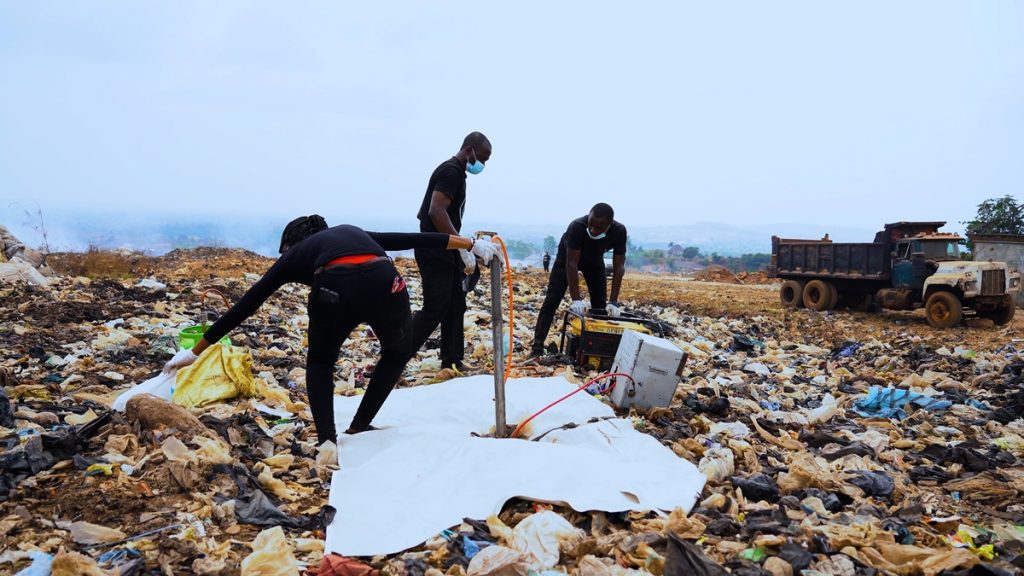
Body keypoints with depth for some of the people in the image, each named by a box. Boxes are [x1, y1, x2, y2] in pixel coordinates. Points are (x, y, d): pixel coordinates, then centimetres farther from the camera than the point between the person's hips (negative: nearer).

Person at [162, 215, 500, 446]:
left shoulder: (294, 255, 31)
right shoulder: (352, 233, 38)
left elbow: (245, 306, 33)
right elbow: (415, 239, 31)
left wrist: (195, 351, 40)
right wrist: (472, 244, 34)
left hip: (335, 289, -2)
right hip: (385, 284, 2)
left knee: (320, 363, 29)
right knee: (396, 354, 33)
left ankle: (327, 441, 14)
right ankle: (359, 427, 34)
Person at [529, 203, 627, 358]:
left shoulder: (619, 231, -32)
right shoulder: (577, 226, -41)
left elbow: (619, 267, -29)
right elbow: (572, 264, -39)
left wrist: (613, 302, -34)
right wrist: (576, 300, -43)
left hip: (595, 260, 3)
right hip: (569, 257, -3)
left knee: (600, 304, -1)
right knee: (552, 301, -11)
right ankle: (537, 348, -12)